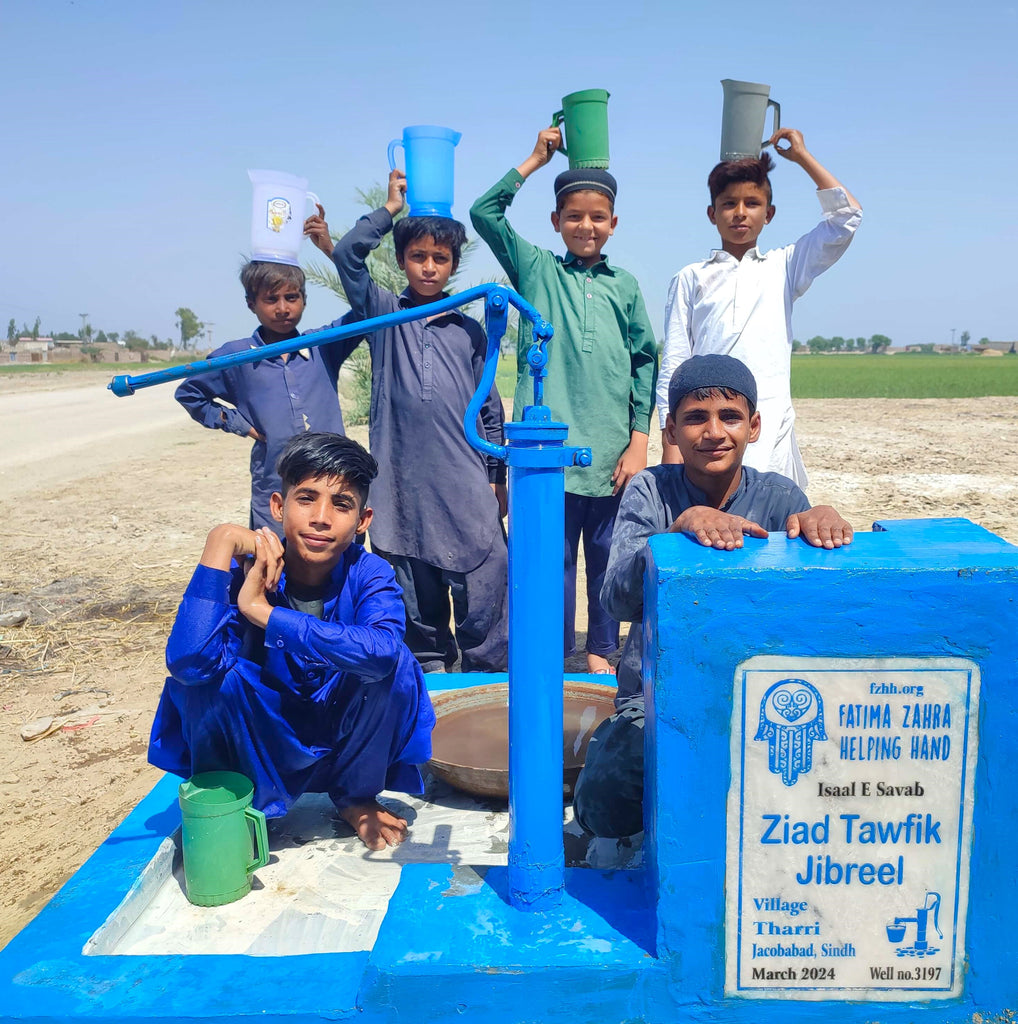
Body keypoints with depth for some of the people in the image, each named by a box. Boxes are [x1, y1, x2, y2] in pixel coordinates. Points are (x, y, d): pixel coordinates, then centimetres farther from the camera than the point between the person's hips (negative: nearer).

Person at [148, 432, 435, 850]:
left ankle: (356, 798, 2)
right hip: (260, 750, -1)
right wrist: (221, 541, -37)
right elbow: (188, 662, -38)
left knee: (395, 662, -26)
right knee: (214, 675, -29)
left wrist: (263, 612, -39)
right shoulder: (245, 575, -20)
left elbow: (381, 650, -41)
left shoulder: (370, 576, -18)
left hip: (343, 744, 1)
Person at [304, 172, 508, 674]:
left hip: (465, 482, 0)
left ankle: (487, 677, 9)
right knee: (414, 590, 8)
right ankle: (428, 669, 24)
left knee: (484, 583, -4)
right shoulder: (384, 315, 10)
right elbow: (346, 255, -4)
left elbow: (489, 408, 14)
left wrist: (496, 478, 11)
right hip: (401, 480, 0)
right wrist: (391, 208, 6)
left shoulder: (469, 331, 12)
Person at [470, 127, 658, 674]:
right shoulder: (536, 271, 9)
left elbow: (645, 362, 10)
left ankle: (601, 651, 27)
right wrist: (536, 158, 7)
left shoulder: (625, 286, 12)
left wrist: (639, 439, 3)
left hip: (612, 450, 2)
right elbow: (485, 212, 1)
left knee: (608, 556, 10)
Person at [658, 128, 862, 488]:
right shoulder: (690, 279, 12)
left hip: (771, 431, 1)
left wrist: (802, 156, 14)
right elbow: (673, 364, 7)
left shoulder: (783, 269, 16)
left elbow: (847, 216, 8)